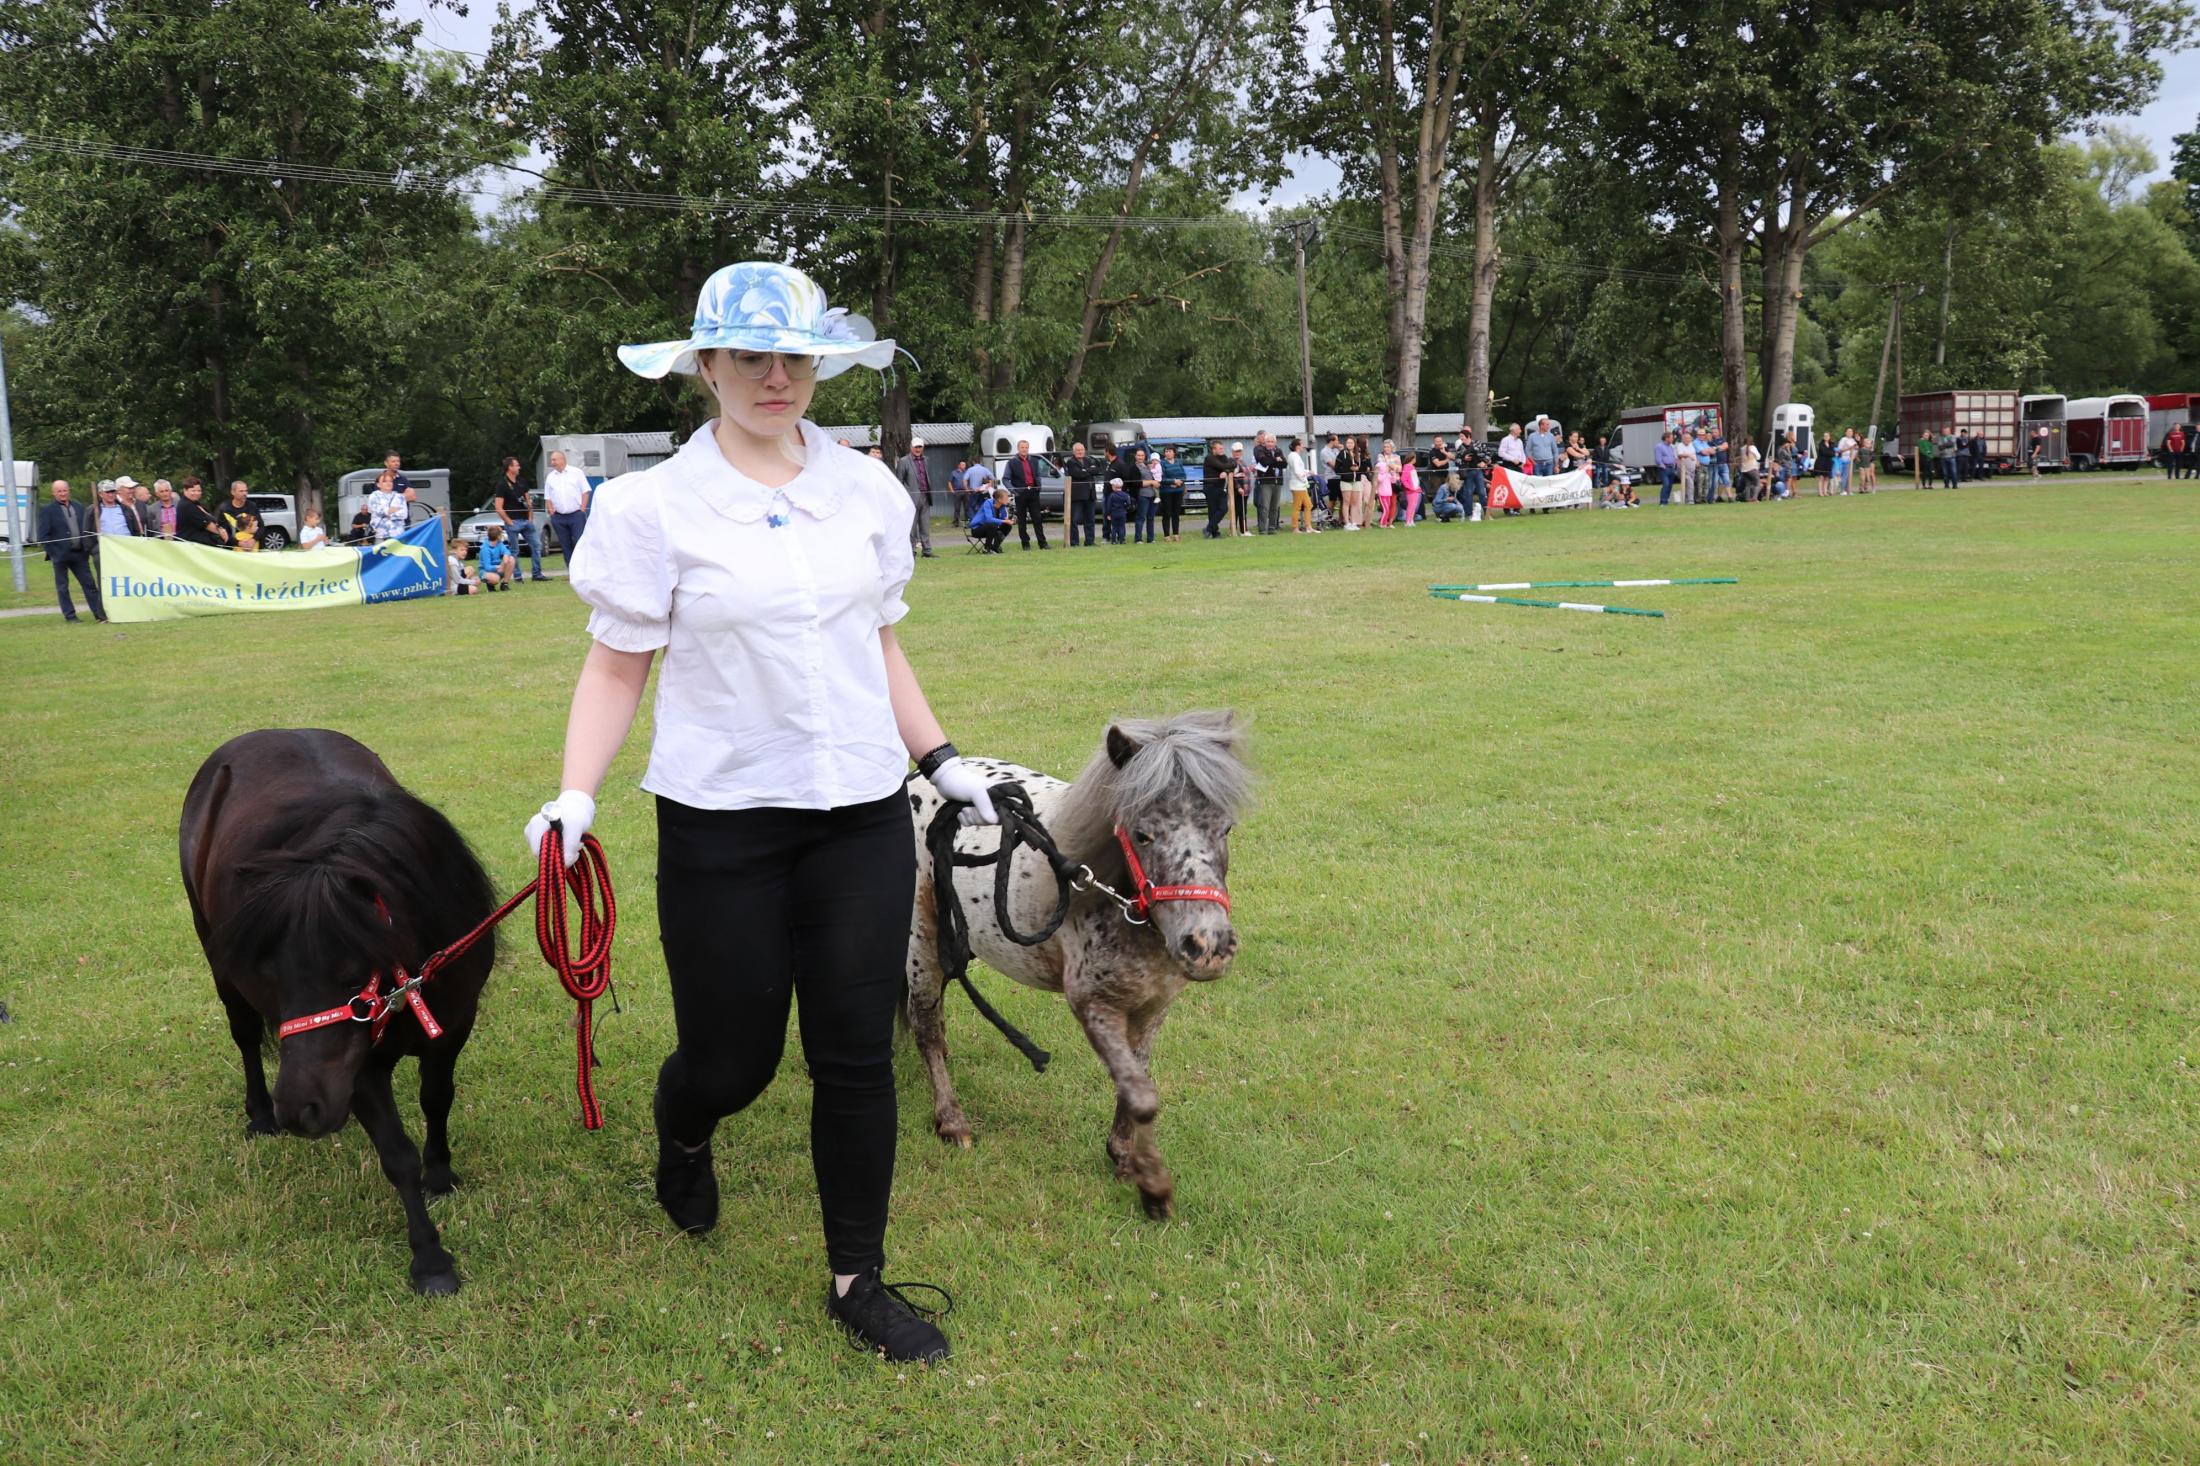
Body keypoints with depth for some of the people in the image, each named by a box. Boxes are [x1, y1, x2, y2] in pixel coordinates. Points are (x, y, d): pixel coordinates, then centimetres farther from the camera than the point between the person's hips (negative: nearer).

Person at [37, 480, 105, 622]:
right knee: (62, 587, 4)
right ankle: (69, 615, 10)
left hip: (79, 553, 4)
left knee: (90, 584, 3)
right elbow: (43, 535, -6)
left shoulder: (78, 507, 10)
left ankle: (99, 614, 5)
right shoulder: (47, 509, -3)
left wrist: (87, 549, 4)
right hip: (60, 555, -4)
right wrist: (53, 553, -12)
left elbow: (87, 529, 13)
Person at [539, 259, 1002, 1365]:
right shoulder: (657, 506, -6)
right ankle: (682, 1137, 46)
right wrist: (574, 794, -14)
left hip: (863, 813, 3)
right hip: (722, 819, -3)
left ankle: (857, 1281, 22)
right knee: (732, 1059, 7)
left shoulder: (869, 490, 5)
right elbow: (617, 665, -2)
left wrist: (940, 759, 12)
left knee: (858, 1056, 5)